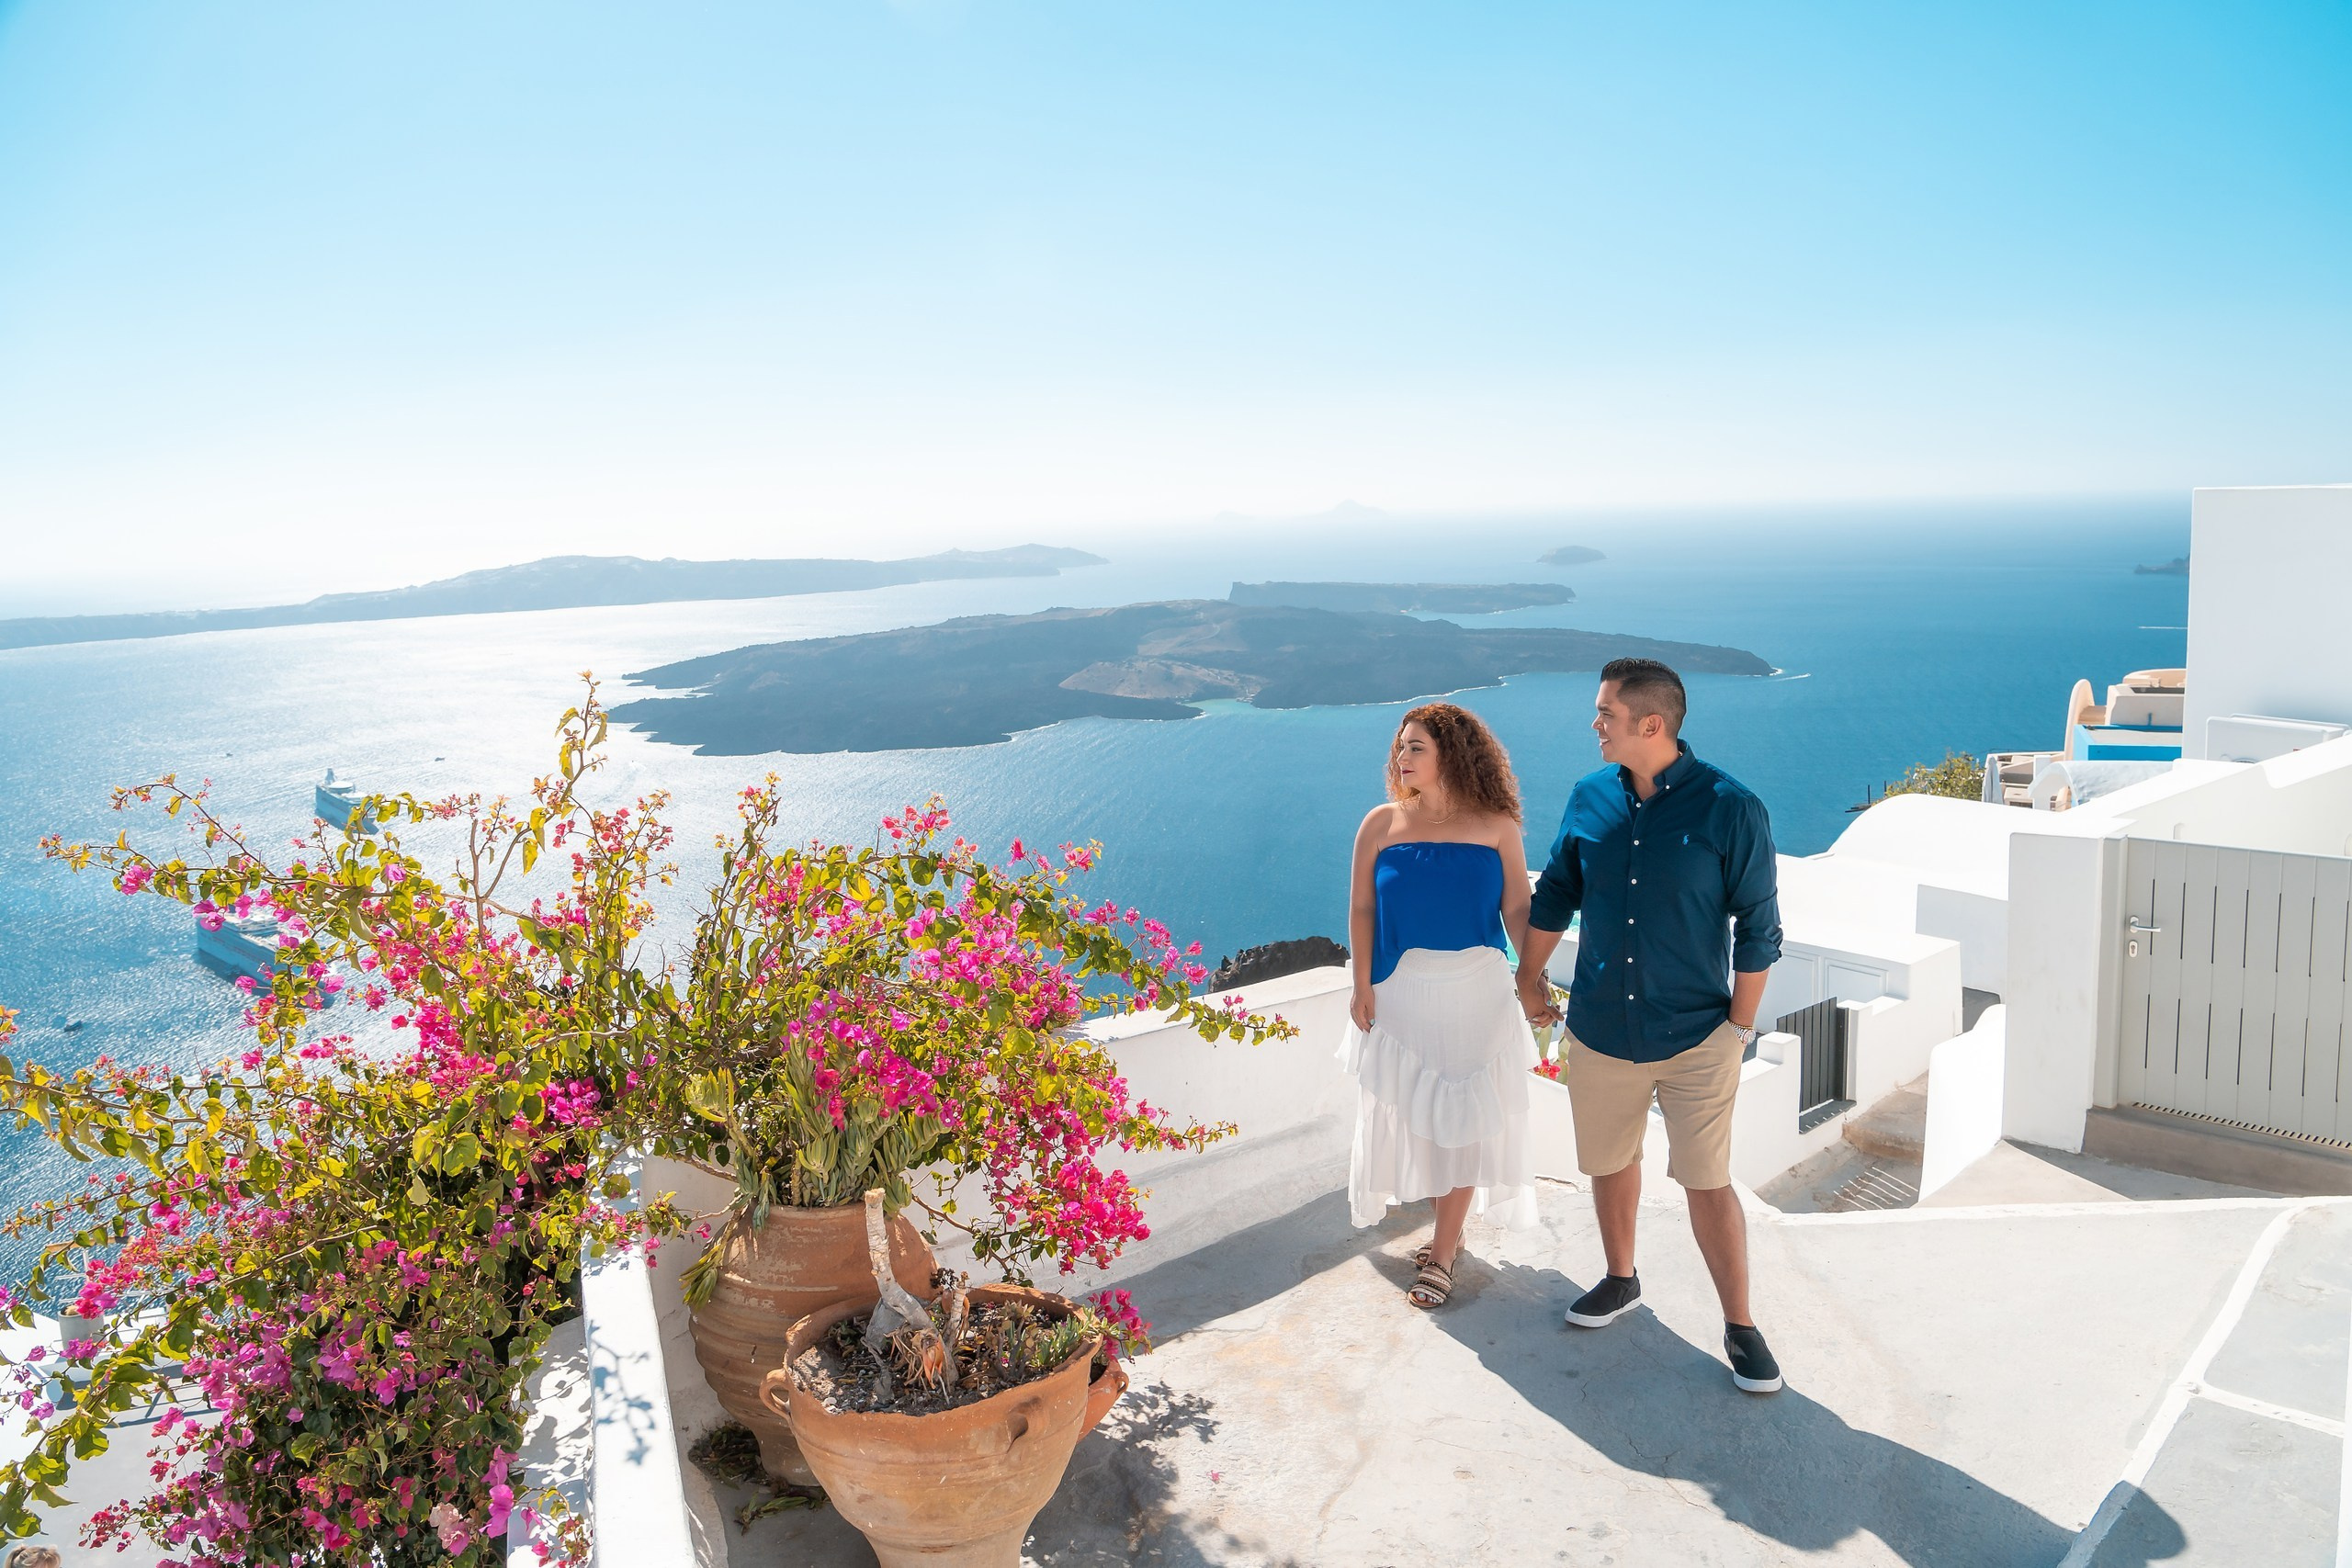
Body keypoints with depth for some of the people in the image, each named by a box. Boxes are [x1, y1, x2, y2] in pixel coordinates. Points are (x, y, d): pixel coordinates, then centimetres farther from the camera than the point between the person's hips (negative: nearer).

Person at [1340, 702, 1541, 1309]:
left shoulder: (1496, 825, -4)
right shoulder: (1382, 824, -2)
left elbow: (1517, 909, -3)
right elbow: (1361, 909, -1)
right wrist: (1362, 985, -7)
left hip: (1476, 991, -1)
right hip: (1402, 991, 1)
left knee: (1464, 1115, 3)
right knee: (1414, 1114, 9)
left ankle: (1441, 1252, 15)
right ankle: (1449, 1231, 30)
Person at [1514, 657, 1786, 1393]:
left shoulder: (1730, 809, -14)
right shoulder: (1589, 799, -2)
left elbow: (1757, 926, -8)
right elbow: (1555, 893, 11)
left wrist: (1740, 1027, -8)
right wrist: (1530, 975, 17)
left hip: (1696, 1037, -4)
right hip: (1599, 1029, 4)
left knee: (1708, 1183, 1)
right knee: (1610, 1163, 18)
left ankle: (1740, 1326, 18)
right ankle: (1620, 1279, 41)